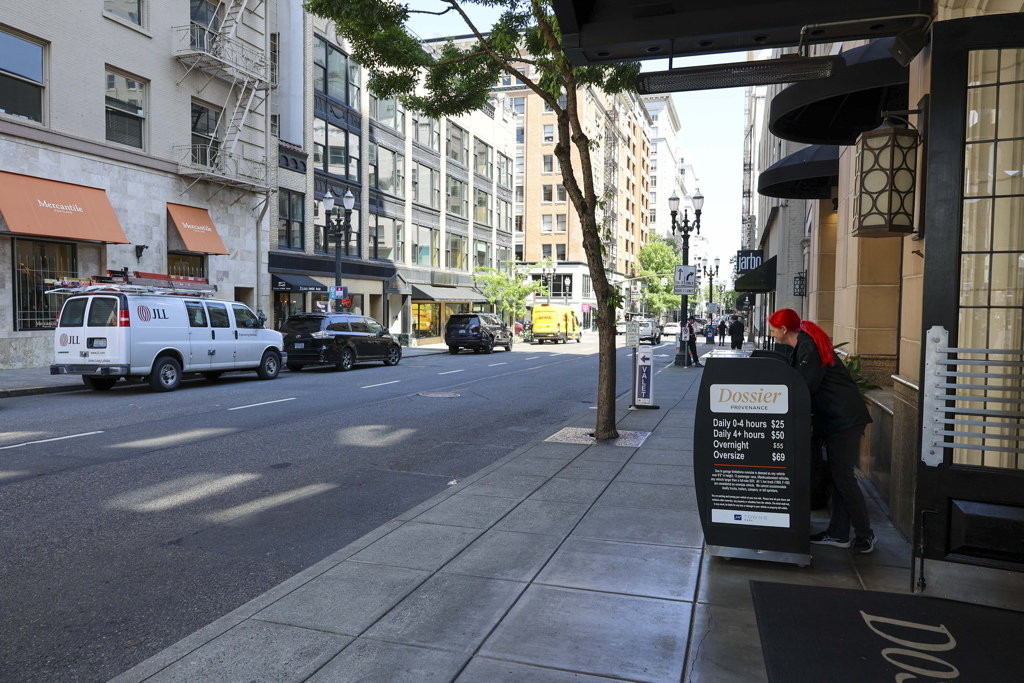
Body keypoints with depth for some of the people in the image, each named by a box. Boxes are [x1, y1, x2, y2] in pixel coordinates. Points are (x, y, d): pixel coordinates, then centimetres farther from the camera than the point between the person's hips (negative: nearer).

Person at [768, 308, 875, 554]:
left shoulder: (808, 346, -17)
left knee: (842, 476, -5)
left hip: (845, 418, -10)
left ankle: (865, 535, 6)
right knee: (836, 475, 12)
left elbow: (807, 386, -19)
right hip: (834, 417, 10)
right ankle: (838, 533, 18)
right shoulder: (803, 344, 14)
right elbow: (802, 382, 18)